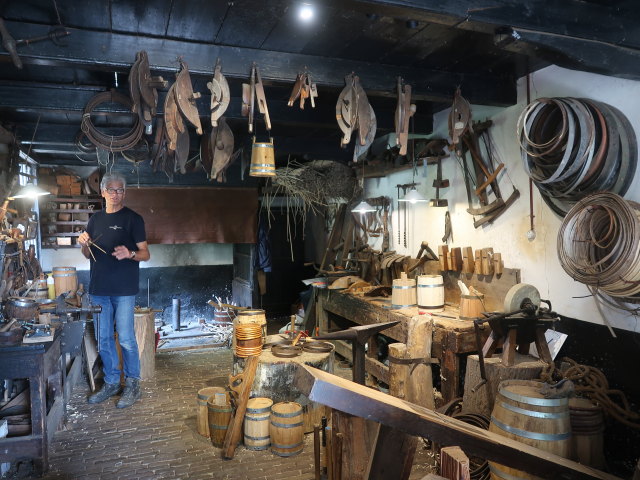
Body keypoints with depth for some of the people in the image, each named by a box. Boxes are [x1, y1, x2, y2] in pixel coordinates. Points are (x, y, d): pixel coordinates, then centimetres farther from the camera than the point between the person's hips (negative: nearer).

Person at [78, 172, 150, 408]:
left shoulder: (133, 219, -3)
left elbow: (145, 254, -5)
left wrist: (129, 254, -25)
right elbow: (88, 255, 19)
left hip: (124, 289, -5)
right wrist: (84, 243, -3)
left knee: (126, 338, -2)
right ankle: (111, 383, 25)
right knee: (103, 339, 11)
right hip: (99, 289, 6)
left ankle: (133, 384, 12)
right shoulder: (95, 219, 13)